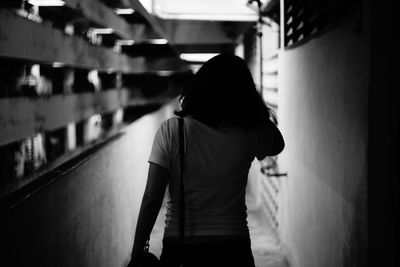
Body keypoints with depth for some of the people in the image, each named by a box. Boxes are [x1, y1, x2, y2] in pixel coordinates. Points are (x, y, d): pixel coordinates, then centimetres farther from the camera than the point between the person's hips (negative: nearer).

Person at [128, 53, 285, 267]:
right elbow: (278, 144, 18)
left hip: (178, 250, 0)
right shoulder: (249, 136, -7)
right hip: (233, 249, 1)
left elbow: (151, 200, -12)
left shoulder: (171, 131, -11)